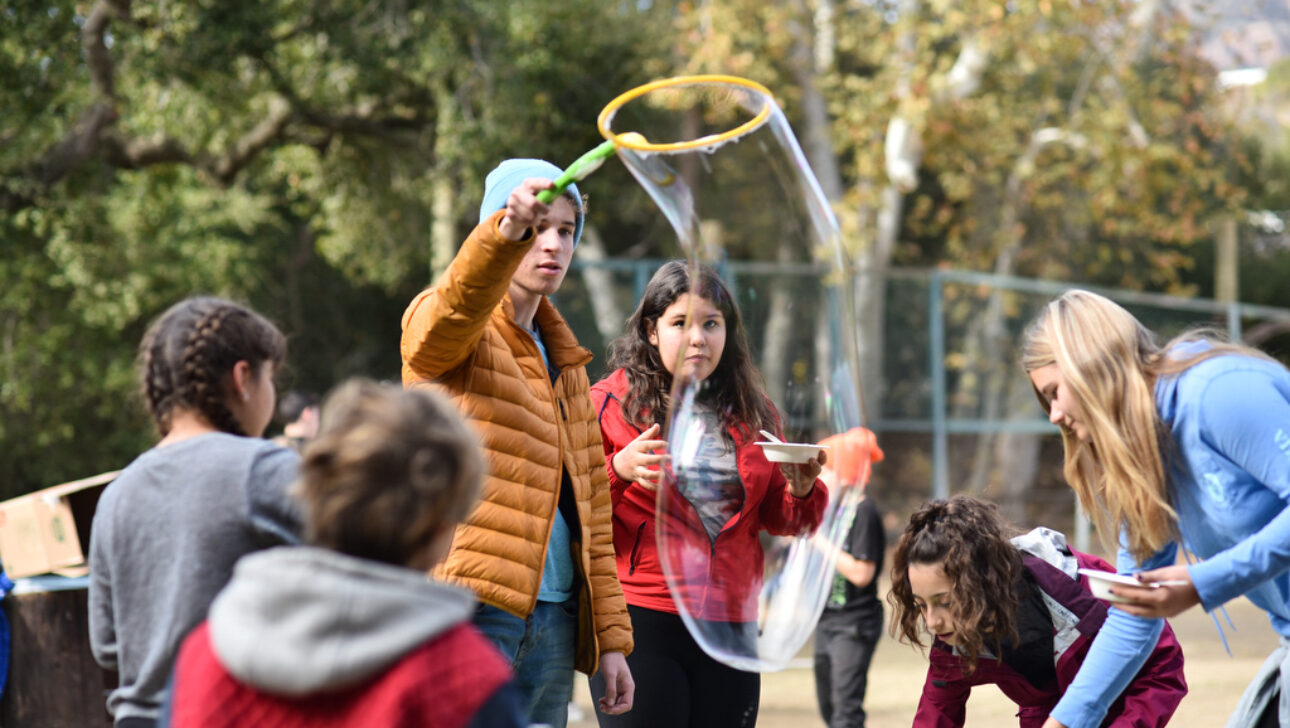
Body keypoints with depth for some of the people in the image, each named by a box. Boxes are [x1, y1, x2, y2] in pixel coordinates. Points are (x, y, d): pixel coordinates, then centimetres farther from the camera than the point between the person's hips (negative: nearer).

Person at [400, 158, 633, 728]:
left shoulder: (565, 359, 23)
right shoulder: (441, 325, 2)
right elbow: (460, 301, -25)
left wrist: (611, 636, 15)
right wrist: (509, 230, -45)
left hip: (553, 617, 7)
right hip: (473, 609, -7)